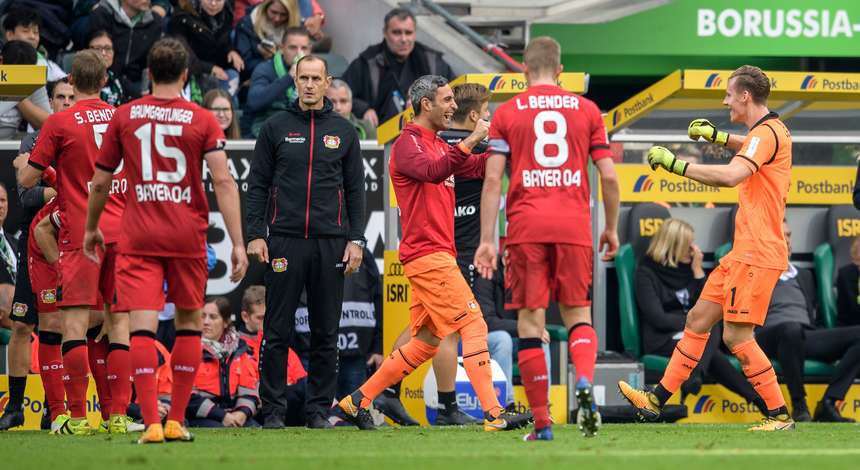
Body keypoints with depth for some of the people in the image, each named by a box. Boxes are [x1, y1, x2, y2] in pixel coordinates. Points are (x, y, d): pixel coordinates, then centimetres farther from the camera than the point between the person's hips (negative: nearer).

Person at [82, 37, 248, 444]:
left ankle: (151, 424, -16)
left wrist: (91, 229, 25)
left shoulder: (124, 116, 3)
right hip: (188, 237, 0)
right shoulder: (202, 120, 0)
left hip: (138, 238, 0)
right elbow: (223, 181, -9)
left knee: (142, 327, -5)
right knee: (189, 323, 15)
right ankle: (176, 421, 13)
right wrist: (238, 243, -8)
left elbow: (100, 183, 9)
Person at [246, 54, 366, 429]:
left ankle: (319, 409, 9)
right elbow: (257, 185, 6)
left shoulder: (343, 131, 10)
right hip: (284, 241, -1)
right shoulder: (276, 128, 6)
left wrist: (355, 240, 3)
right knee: (277, 331, -2)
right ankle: (273, 409, 3)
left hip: (330, 244, 1)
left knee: (326, 334, 3)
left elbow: (355, 189, 11)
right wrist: (255, 234, -4)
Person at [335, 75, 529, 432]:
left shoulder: (439, 146, 22)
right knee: (473, 325, -14)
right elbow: (433, 172, -28)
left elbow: (479, 167, 19)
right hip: (428, 255, -10)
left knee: (426, 342, 12)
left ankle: (358, 401, 17)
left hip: (438, 254, 10)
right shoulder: (407, 144, -9)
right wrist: (471, 141, -33)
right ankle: (494, 414, -17)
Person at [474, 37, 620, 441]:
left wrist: (487, 240, 0)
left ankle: (542, 423, 0)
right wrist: (611, 228, 17)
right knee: (578, 315, 12)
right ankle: (584, 383, -18)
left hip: (526, 228, -1)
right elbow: (608, 176, 6)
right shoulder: (586, 110, 10)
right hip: (574, 226, 1)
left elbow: (493, 179, -1)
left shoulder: (507, 112, 6)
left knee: (531, 322, 2)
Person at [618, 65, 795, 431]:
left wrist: (675, 164, -26)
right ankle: (656, 400, 17)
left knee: (737, 336, -10)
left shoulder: (766, 133, -16)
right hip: (743, 253, 10)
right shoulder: (770, 131, 15)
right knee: (698, 319, 12)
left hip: (758, 255, -10)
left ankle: (780, 415, -4)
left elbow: (730, 175, -32)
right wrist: (718, 136, 29)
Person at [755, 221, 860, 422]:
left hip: (806, 337, 5)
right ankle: (799, 405, -34)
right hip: (770, 335, -5)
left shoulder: (804, 276, 32)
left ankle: (828, 403, -27)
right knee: (791, 329, -43)